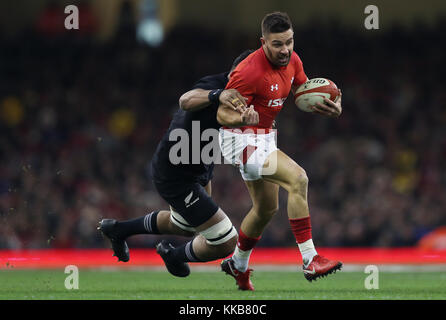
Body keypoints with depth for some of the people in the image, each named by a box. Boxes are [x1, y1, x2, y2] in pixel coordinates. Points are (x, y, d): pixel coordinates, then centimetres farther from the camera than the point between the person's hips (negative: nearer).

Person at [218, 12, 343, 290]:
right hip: (242, 140, -9)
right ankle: (310, 261, -26)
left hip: (265, 137, 9)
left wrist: (331, 107, -8)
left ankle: (238, 265, 43)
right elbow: (223, 112, -22)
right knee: (298, 178, -26)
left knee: (267, 209, 20)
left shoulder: (292, 60, -2)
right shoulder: (250, 71, -26)